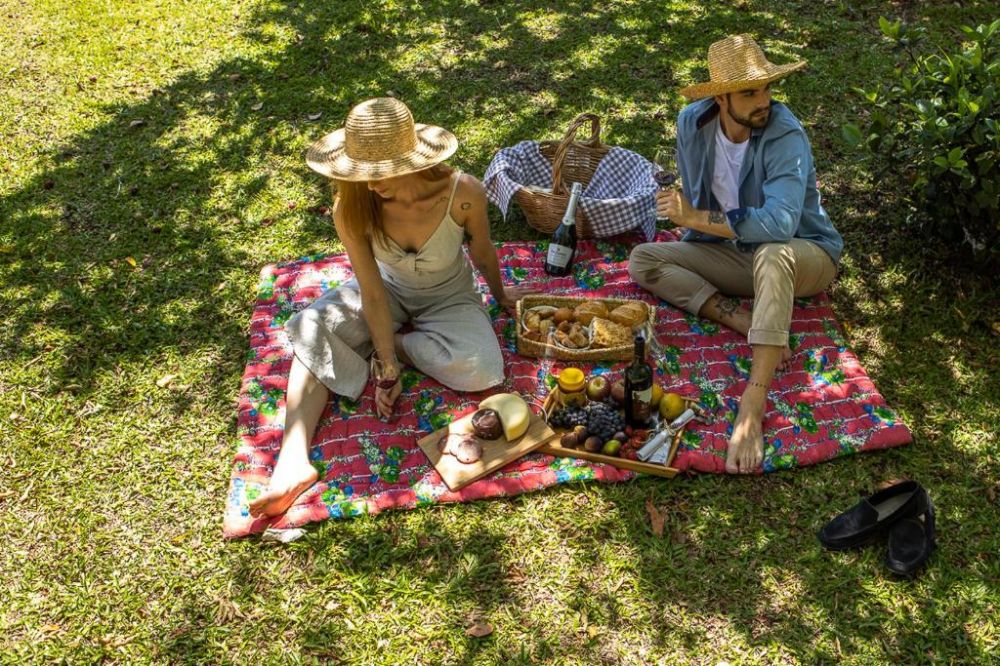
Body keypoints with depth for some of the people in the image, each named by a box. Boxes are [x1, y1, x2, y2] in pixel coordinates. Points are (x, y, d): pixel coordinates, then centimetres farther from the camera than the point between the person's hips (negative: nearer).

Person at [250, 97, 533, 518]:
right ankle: (294, 460, -28)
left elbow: (483, 252, -10)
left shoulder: (463, 193, -31)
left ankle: (391, 342, -5)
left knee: (478, 369, -29)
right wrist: (388, 371, -21)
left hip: (449, 296, -1)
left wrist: (501, 296, 9)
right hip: (389, 290, 2)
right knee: (312, 328, -21)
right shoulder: (351, 208, -27)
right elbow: (372, 292, -22)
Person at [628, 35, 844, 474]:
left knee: (772, 255, -42)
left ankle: (752, 410, -46)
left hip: (803, 255, -5)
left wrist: (697, 218, -35)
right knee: (642, 260, -11)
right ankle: (753, 326, -25)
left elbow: (779, 223, -40)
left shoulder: (786, 136, -26)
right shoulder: (692, 122, -10)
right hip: (735, 254, 6)